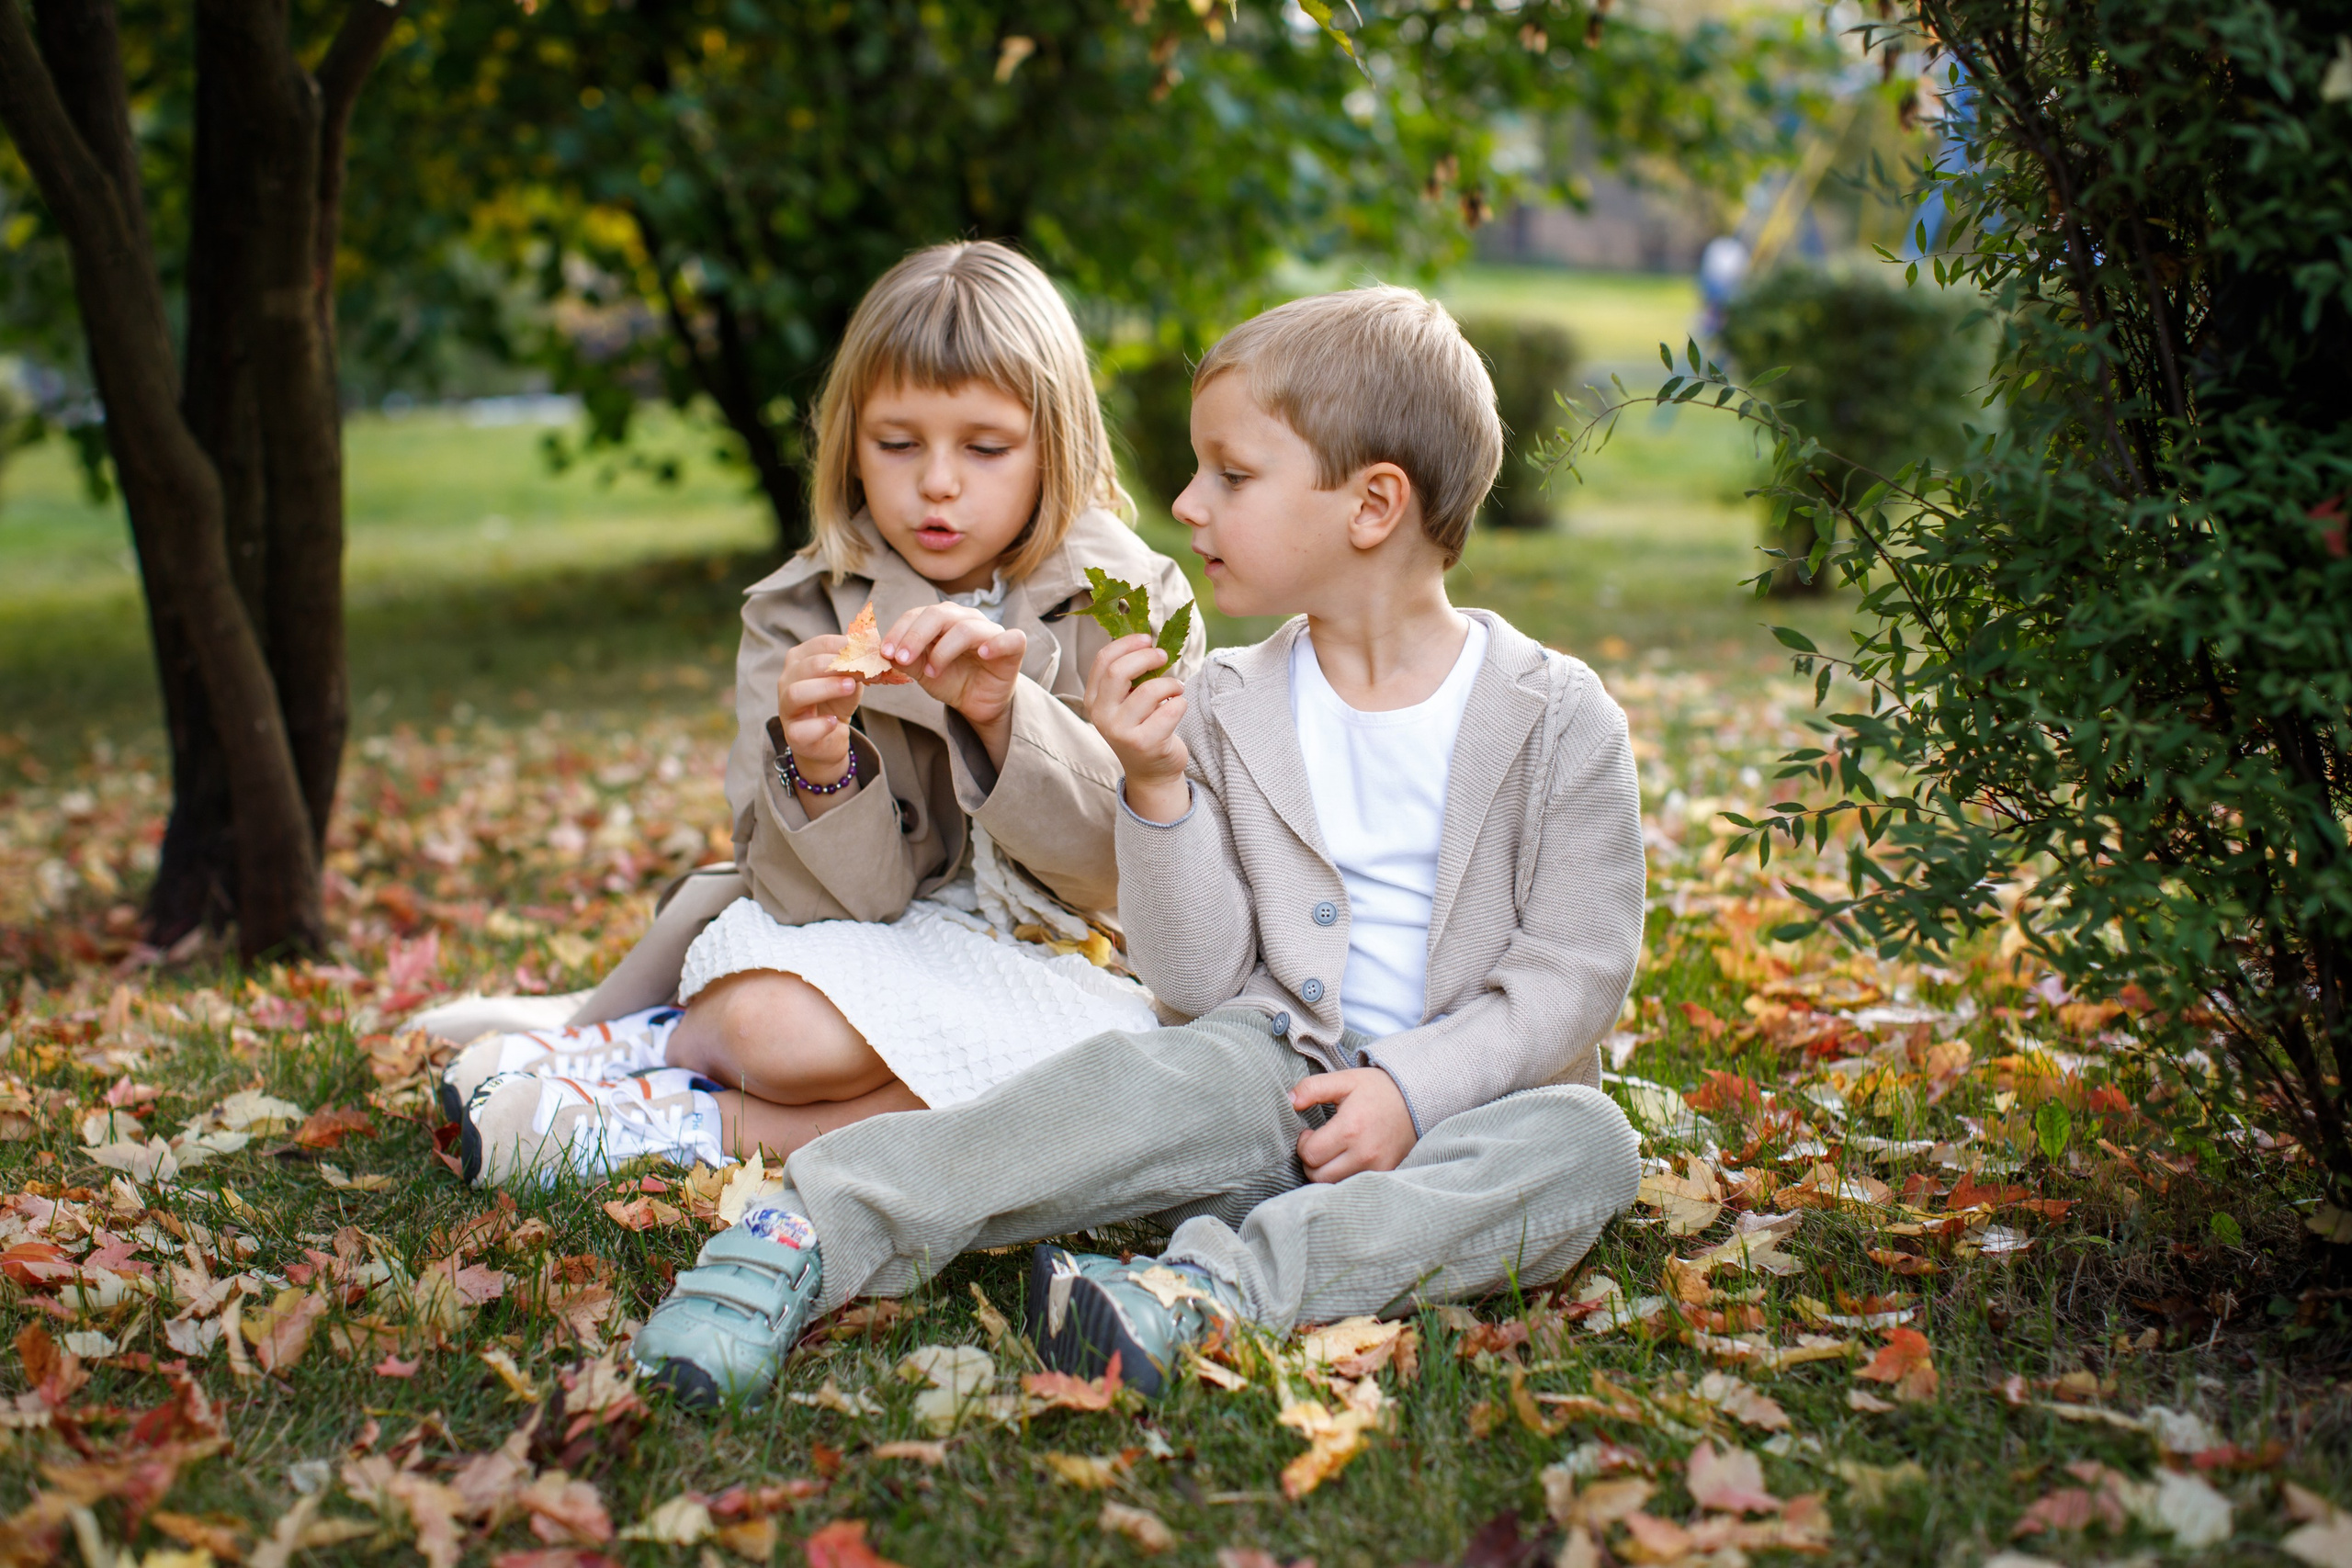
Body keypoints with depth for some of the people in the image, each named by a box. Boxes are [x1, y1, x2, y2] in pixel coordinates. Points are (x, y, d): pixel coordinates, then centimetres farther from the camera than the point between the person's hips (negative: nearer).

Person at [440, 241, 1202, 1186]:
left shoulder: (1129, 606, -3)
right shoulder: (800, 618, -1)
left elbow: (1128, 867, -12)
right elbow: (840, 895, -7)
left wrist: (1005, 716, -28)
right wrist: (820, 773, -29)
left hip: (1047, 959, 2)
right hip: (868, 952, -1)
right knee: (782, 1028, -37)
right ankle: (672, 1038, -3)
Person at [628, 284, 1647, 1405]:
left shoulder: (1558, 719, -4)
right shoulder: (1226, 710, 5)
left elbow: (1574, 971, -7)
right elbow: (1200, 978, 2)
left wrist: (1412, 1088, -21)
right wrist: (1156, 791, -12)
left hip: (1469, 1091, -1)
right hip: (1280, 1066, 1)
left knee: (1584, 1143, -32)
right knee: (1143, 1081, -29)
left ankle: (1218, 1284, -43)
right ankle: (807, 1232, -36)